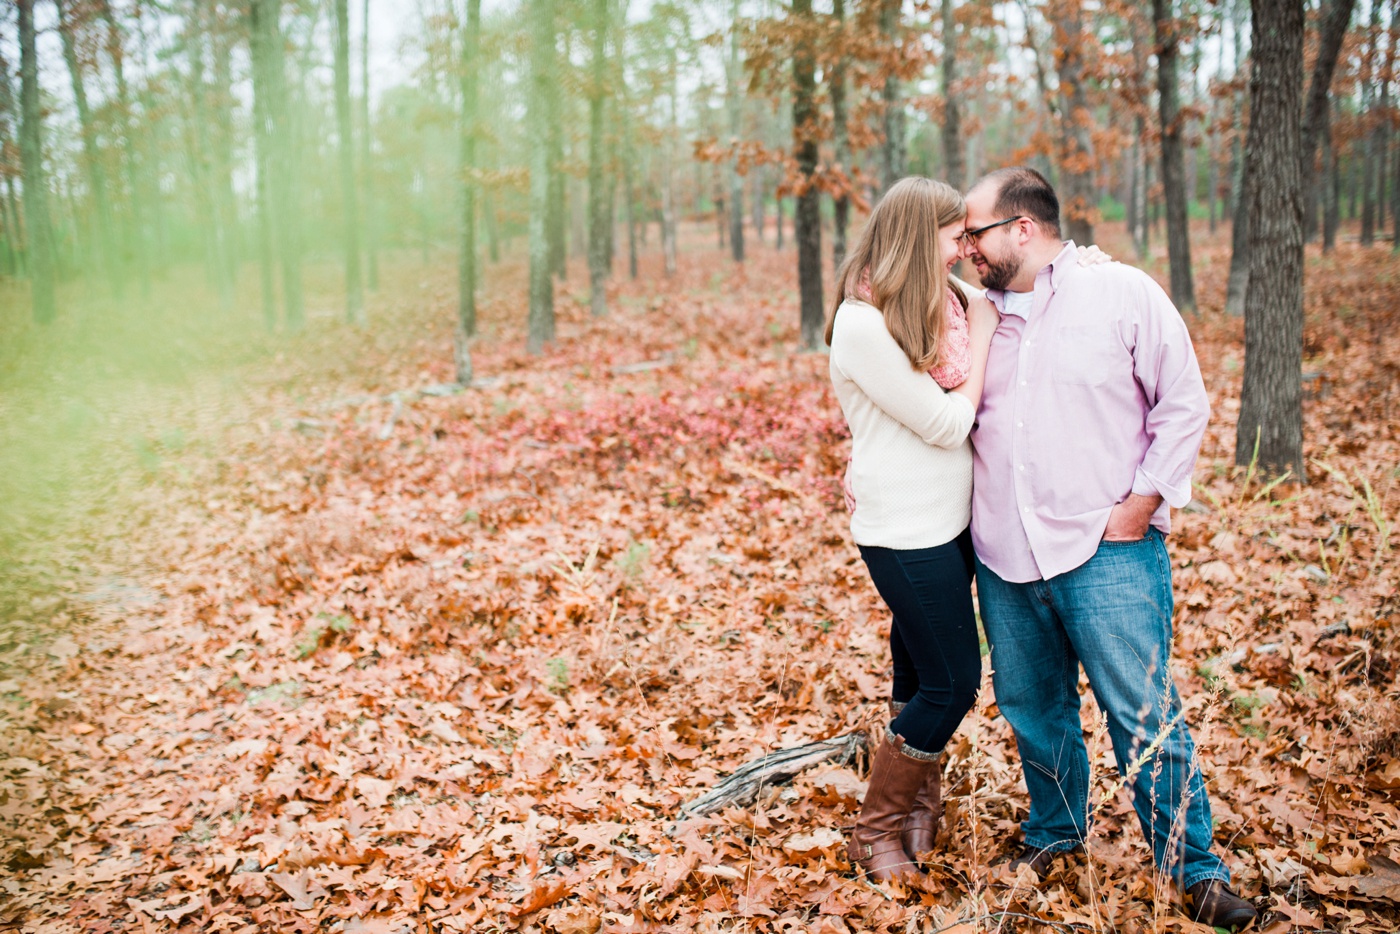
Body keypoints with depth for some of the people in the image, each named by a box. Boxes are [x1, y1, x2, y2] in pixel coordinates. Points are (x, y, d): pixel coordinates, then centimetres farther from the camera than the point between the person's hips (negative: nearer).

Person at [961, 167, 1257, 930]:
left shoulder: (1123, 293, -4)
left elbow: (1183, 405, -2)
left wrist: (1142, 504, -7)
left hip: (1106, 551, -5)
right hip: (1003, 553, 5)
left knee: (1142, 713, -5)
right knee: (1030, 705, 14)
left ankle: (1194, 868, 11)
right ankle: (1056, 829, 36)